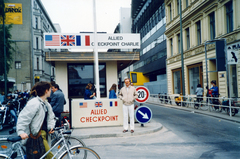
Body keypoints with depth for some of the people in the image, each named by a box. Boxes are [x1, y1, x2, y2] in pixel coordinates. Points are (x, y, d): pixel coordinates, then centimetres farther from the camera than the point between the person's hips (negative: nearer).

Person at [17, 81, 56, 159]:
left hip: (44, 132, 10)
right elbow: (23, 117, -23)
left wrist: (51, 127, 1)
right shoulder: (34, 103, -18)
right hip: (37, 134, -10)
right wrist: (21, 132, -32)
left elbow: (51, 117, 18)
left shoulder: (46, 104, 12)